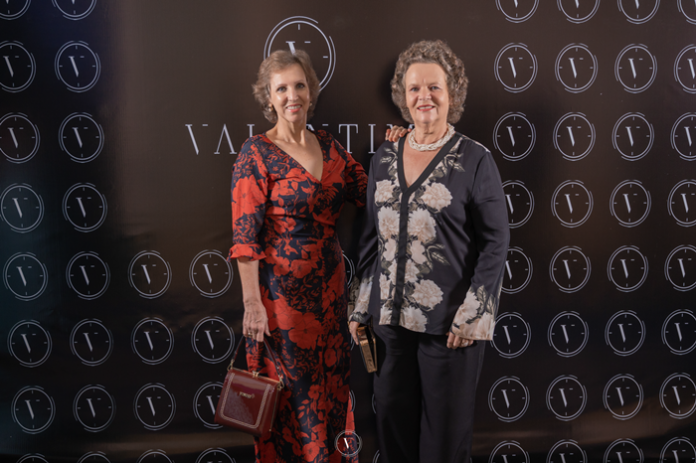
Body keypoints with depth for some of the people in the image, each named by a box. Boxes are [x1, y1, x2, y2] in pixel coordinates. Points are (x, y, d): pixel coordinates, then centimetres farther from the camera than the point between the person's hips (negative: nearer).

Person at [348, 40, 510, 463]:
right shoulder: (385, 158, 8)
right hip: (390, 317, 4)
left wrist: (471, 315, -11)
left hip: (448, 322, -4)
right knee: (393, 423, 12)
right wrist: (359, 308, 11)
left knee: (445, 429, 8)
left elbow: (496, 242, -6)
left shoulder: (475, 160, -5)